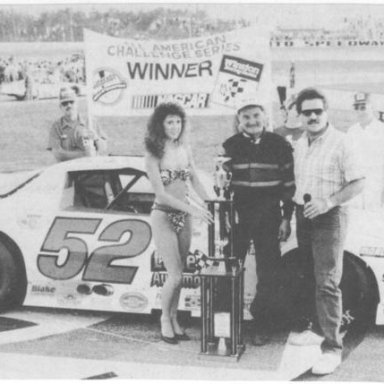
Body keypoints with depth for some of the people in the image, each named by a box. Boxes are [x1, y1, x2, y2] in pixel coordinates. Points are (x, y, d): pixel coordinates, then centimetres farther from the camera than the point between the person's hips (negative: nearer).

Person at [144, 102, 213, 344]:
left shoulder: (185, 150, 5)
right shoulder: (154, 155, -11)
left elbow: (195, 181, 11)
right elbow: (161, 194, -16)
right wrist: (193, 208, -23)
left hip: (184, 215, 5)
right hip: (163, 216, -5)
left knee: (178, 274, 10)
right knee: (176, 275, -6)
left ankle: (174, 319, 25)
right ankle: (165, 319, 16)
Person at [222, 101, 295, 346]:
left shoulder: (280, 145, 2)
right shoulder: (230, 146, 4)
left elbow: (289, 184, 4)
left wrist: (287, 218, 0)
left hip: (269, 217, 0)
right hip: (237, 214, 1)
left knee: (269, 273, 5)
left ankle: (263, 325, 18)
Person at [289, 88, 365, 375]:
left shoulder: (340, 142, -9)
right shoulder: (300, 144, 11)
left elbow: (358, 183, -12)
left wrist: (328, 202, -23)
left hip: (329, 217, -7)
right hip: (303, 216, 7)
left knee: (327, 282, -10)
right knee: (311, 279, 13)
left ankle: (332, 348, -7)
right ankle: (319, 329, 28)